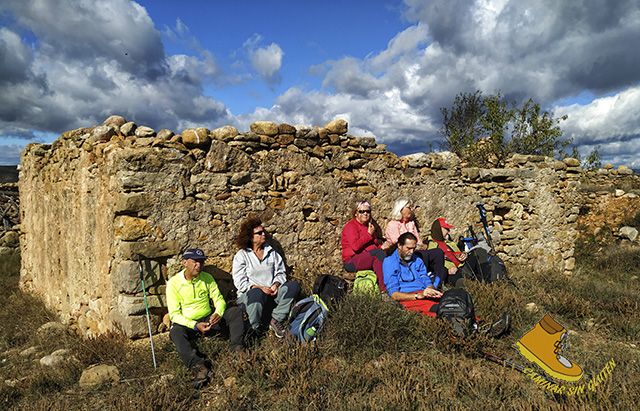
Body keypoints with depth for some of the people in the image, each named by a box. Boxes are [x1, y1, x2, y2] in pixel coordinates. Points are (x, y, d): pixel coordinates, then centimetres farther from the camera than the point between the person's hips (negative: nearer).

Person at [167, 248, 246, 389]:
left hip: (209, 319, 4)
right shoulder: (173, 283, -10)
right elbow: (174, 314, -12)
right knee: (175, 331, -37)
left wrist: (218, 313, -21)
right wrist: (195, 326, -26)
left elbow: (219, 299, 3)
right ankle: (197, 366, -51)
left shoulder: (207, 278, 1)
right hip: (187, 323, -3)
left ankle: (235, 347, -31)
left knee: (235, 311, -16)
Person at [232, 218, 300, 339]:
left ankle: (276, 320, -15)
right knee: (257, 293, -41)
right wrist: (259, 288, -20)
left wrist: (276, 284, -8)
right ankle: (254, 328, -20)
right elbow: (240, 282, -7)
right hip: (248, 294, -4)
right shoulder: (241, 255, 0)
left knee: (294, 286, -19)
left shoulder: (271, 252, 14)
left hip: (271, 292, 5)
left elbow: (281, 272, 15)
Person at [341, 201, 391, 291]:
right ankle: (384, 287, -35)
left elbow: (376, 243, 29)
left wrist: (381, 246, 5)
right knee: (379, 253, -30)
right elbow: (355, 246, -20)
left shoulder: (371, 225, 20)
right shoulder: (350, 226, -5)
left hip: (370, 259, 7)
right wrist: (369, 234, -11)